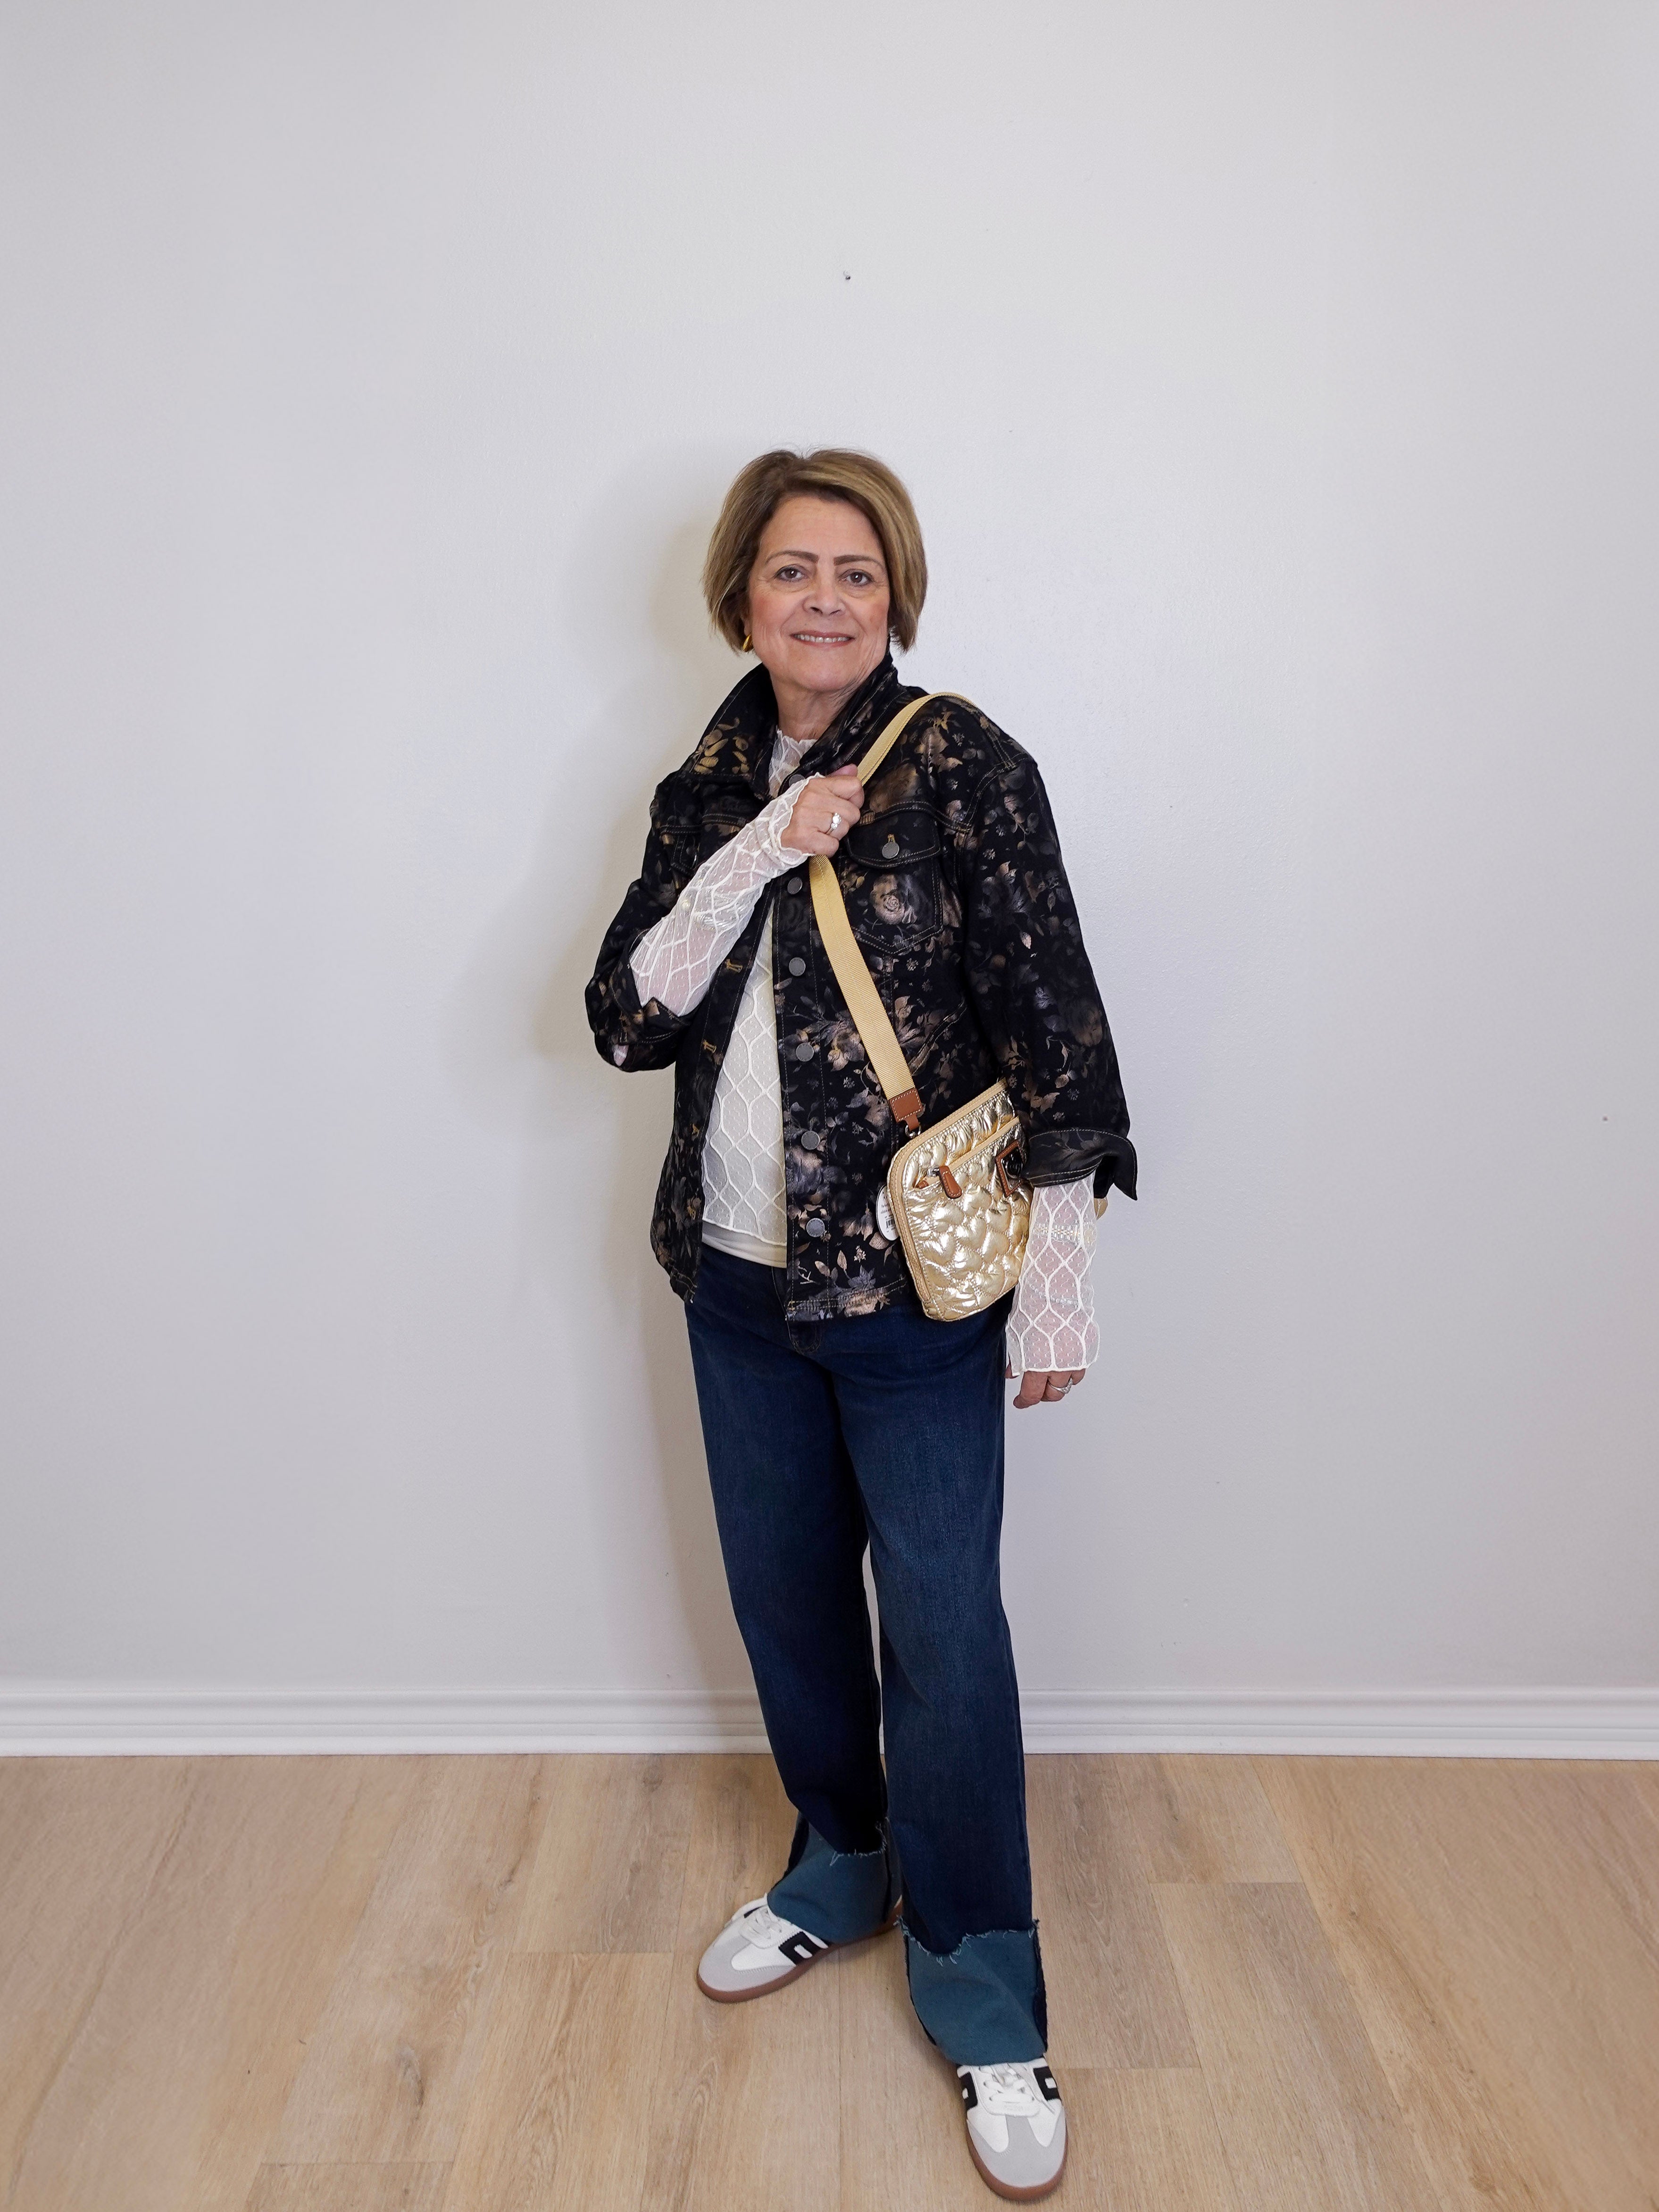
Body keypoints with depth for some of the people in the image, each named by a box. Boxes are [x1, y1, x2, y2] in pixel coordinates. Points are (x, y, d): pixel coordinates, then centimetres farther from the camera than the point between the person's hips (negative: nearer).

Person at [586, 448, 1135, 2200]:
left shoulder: (961, 763, -9)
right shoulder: (707, 787, 6)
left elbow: (1052, 1022, -10)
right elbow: (626, 1020, -3)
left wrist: (1057, 1281, -10)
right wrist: (754, 859, -16)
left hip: (916, 1293, -5)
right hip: (739, 1283, 5)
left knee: (942, 1632, 2)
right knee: (786, 1600, 18)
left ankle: (981, 1991, 22)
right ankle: (841, 1870, 43)